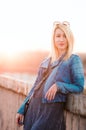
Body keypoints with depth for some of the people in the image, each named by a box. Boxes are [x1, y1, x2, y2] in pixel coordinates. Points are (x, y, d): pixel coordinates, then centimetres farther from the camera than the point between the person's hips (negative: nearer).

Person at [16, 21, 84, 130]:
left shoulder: (74, 59, 1)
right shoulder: (46, 61, 15)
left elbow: (79, 87, -2)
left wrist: (58, 86, -17)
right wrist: (22, 109, 15)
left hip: (53, 109, -5)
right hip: (34, 107, 5)